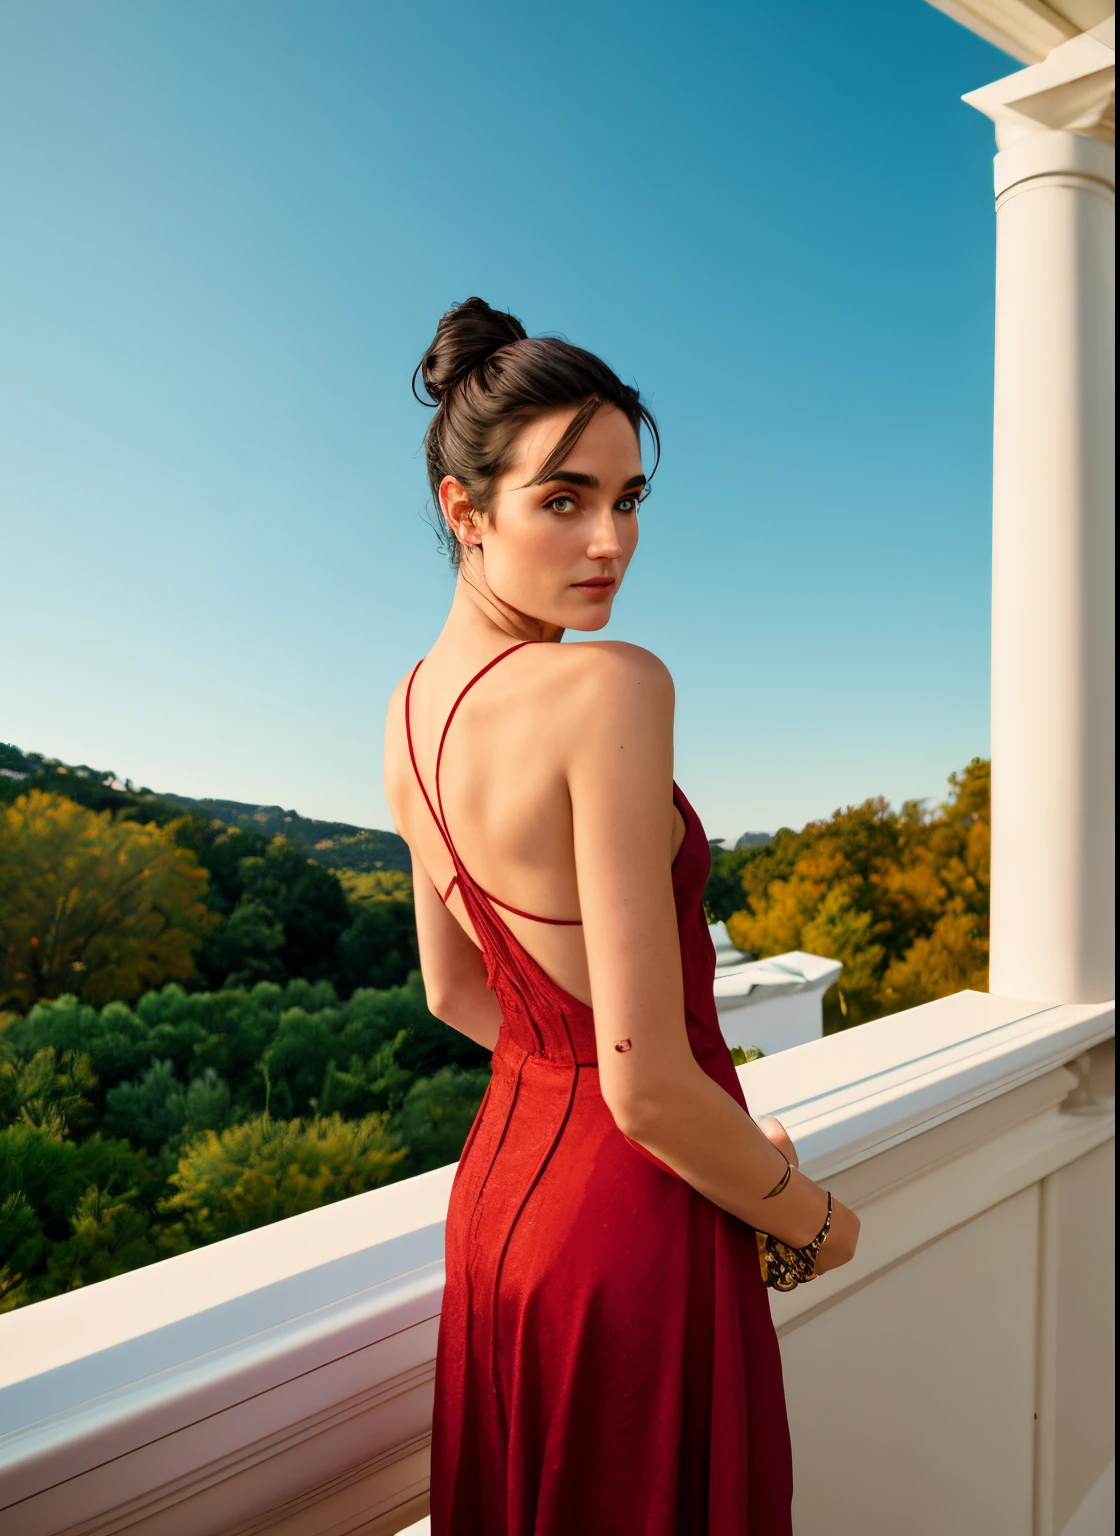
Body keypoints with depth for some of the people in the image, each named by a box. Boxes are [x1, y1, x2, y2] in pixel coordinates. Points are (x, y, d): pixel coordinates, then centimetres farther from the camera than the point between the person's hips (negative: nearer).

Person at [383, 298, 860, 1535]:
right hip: (637, 1217, -7)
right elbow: (648, 1085, -26)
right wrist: (811, 1219, -8)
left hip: (500, 1177, 8)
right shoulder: (611, 688, -26)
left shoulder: (414, 707, -1)